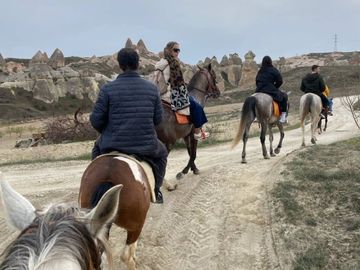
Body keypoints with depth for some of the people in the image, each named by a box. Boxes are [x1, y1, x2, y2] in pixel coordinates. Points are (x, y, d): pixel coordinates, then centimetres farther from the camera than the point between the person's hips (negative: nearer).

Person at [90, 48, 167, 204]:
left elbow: (96, 120, -8)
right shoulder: (152, 88, -2)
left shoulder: (108, 89, -10)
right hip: (146, 146, 1)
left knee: (98, 146, 36)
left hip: (114, 145, 0)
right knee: (161, 153, 36)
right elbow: (158, 119, 3)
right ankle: (156, 190, 32)